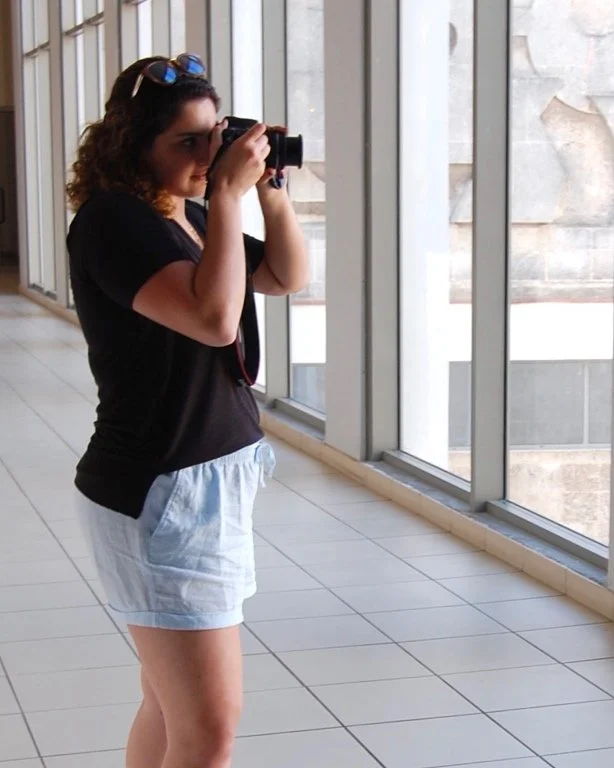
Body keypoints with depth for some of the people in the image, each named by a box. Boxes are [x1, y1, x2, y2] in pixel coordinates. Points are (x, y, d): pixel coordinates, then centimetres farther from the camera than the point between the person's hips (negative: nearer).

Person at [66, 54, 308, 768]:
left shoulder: (189, 217, 10)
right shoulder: (111, 219, -16)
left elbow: (289, 276, 19)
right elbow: (214, 317, -29)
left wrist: (268, 187, 4)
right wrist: (228, 192, -21)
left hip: (211, 478, 9)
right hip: (159, 494, -9)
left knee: (170, 704, 17)